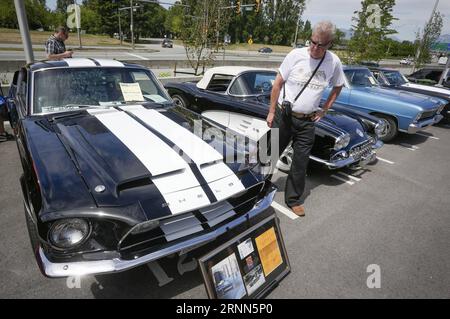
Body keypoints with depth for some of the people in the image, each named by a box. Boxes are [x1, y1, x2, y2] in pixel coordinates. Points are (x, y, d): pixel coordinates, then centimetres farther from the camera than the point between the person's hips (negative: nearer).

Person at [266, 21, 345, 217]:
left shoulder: (334, 62, -2)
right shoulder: (296, 55, -8)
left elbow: (338, 87, 16)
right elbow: (277, 84, -2)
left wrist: (324, 110, 7)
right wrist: (271, 112, -4)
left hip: (307, 121, 2)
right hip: (283, 115, -1)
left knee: (300, 163, 8)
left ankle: (293, 199, 25)